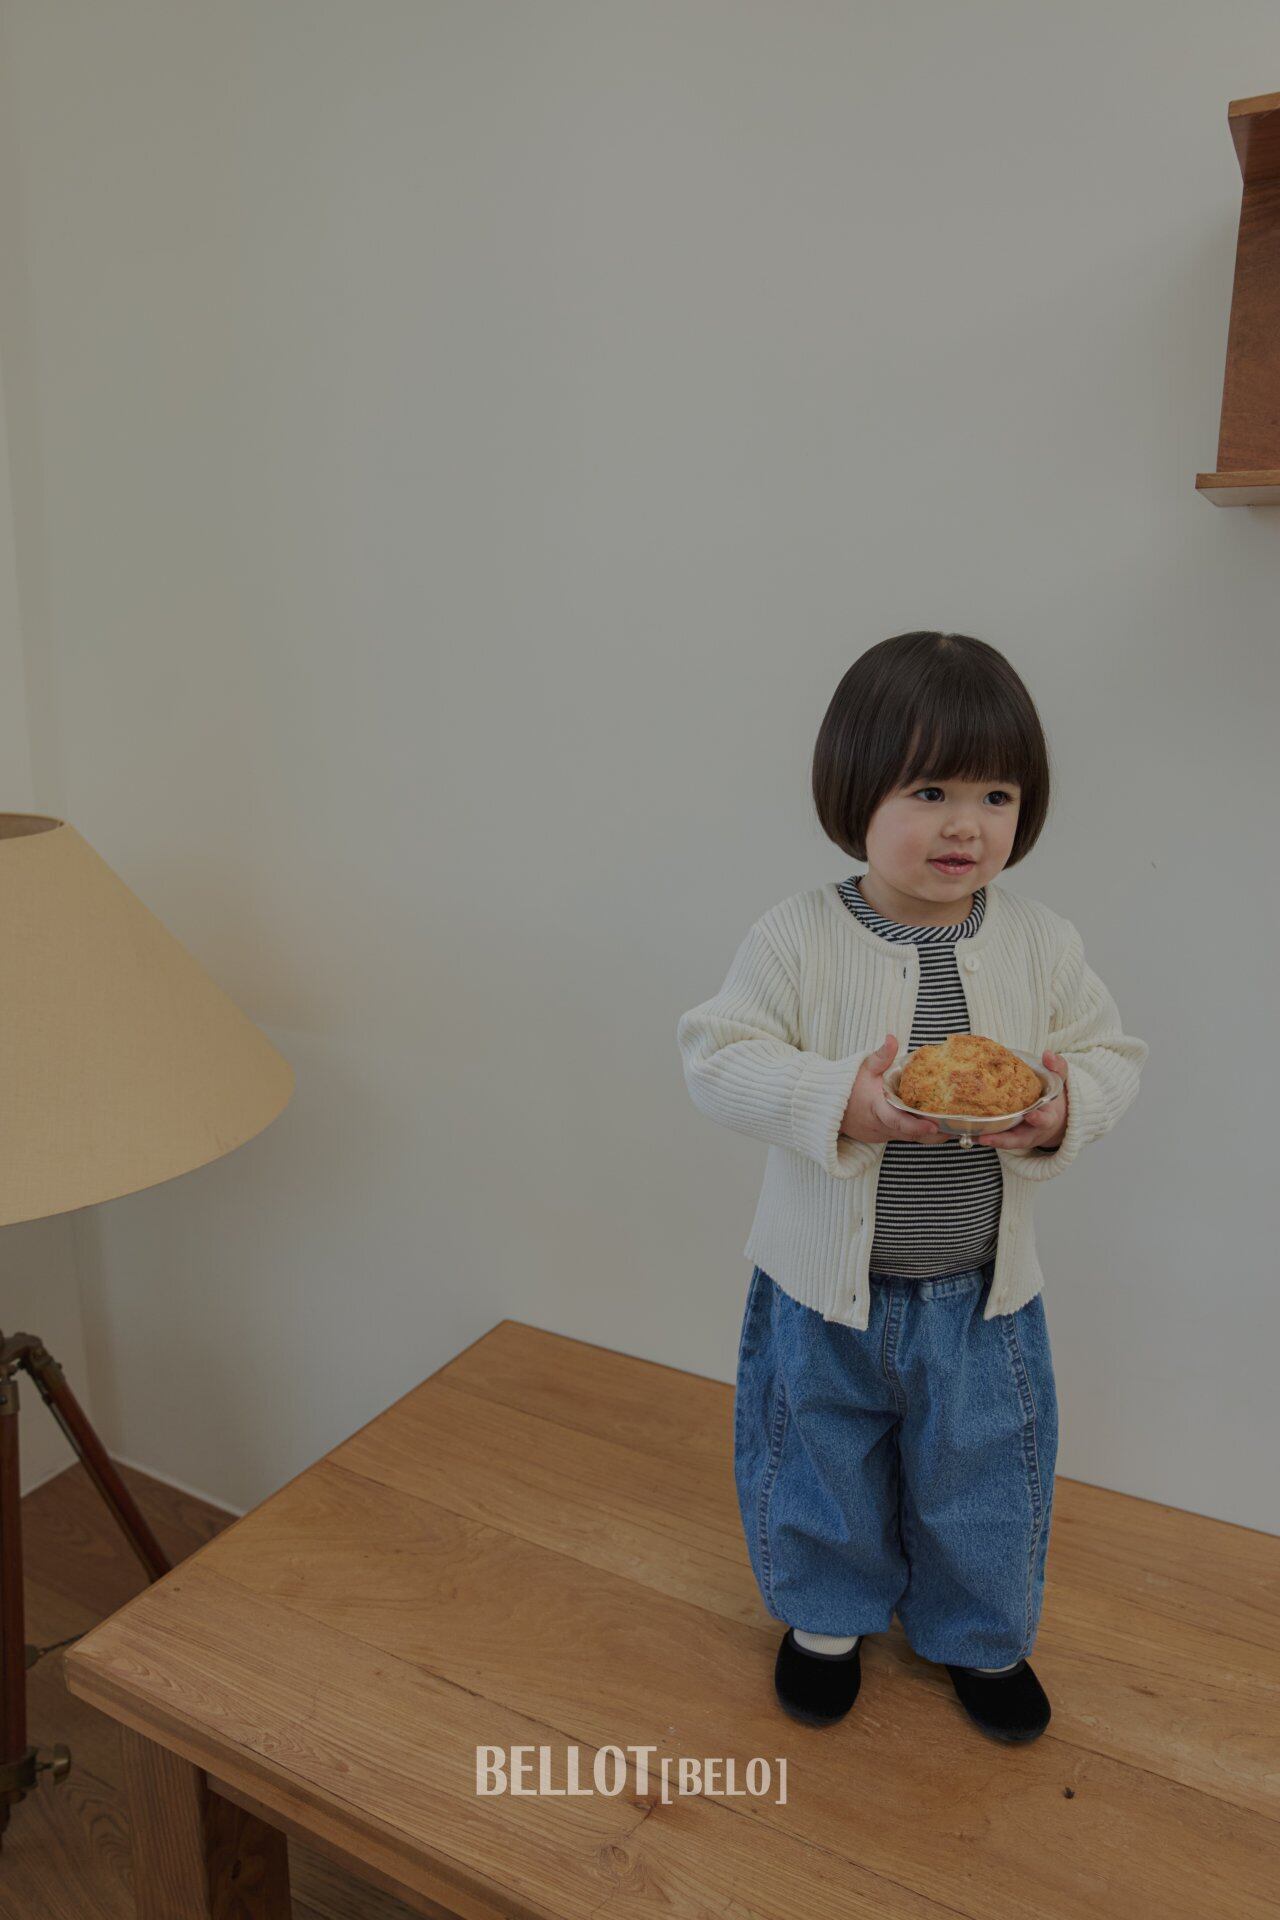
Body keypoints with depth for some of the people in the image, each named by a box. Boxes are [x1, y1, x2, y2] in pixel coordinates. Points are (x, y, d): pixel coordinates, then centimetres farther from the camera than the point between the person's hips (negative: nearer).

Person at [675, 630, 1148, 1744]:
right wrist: (837, 1101, -32)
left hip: (981, 1293, 2)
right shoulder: (797, 938, -16)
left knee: (984, 1477, 20)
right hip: (827, 1286, -1)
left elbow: (1113, 1054, -1)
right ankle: (829, 1614, 50)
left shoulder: (1042, 942, -8)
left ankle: (980, 1636, 50)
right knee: (821, 1467, 20)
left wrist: (1066, 1111, -23)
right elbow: (719, 1057, -17)